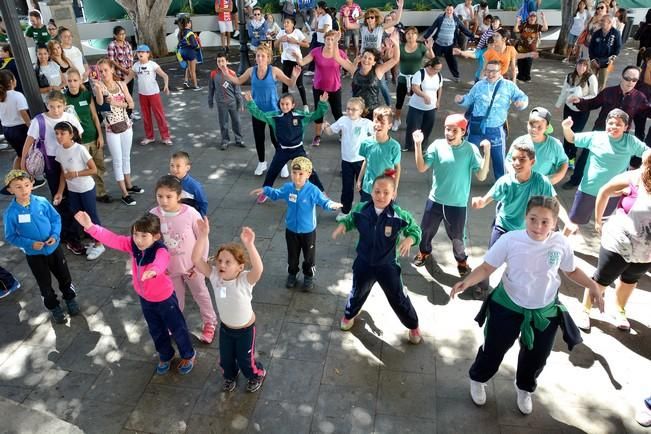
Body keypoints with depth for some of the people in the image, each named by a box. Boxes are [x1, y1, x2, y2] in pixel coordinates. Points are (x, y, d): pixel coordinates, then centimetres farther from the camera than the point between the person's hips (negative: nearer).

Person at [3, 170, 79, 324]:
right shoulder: (10, 213, -18)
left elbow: (56, 218, -2)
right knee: (45, 284, 16)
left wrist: (55, 235, -17)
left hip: (54, 247, 1)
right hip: (33, 254, -1)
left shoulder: (42, 202, -15)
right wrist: (30, 244, -21)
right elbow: (10, 237, -9)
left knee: (64, 276, 19)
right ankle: (54, 307, 39)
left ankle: (70, 298, 44)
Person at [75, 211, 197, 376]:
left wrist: (153, 271, -80)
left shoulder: (161, 251, -34)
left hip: (164, 298, -6)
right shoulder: (133, 245, -15)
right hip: (145, 298, 6)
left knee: (177, 328, 14)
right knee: (156, 331, 25)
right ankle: (165, 356, 50)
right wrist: (90, 227, -35)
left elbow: (160, 263, -57)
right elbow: (112, 239, -22)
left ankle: (188, 355, 41)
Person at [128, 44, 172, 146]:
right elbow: (130, 76, 12)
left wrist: (166, 85, -33)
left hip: (154, 93, -5)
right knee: (146, 116, 12)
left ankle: (165, 137, 5)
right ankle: (149, 136, 24)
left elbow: (164, 75, -16)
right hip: (142, 94, 5)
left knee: (159, 114, -1)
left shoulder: (152, 64, -12)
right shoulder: (136, 65, 1)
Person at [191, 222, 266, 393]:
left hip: (245, 328, -4)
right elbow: (196, 259, -32)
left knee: (245, 360, 17)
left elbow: (258, 269, -54)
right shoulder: (214, 276, -21)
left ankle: (257, 375, 51)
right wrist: (203, 235, -44)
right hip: (225, 327, 4)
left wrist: (249, 245, -67)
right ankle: (230, 376, 58)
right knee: (225, 358, 24)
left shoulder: (245, 280, -32)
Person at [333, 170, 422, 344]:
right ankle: (349, 315, 57)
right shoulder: (361, 210, -15)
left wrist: (409, 240, -30)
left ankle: (413, 326, 39)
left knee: (398, 298, 13)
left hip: (388, 265, -2)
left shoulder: (400, 215, -22)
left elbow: (415, 230, -9)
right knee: (358, 292, 25)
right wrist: (342, 225, -17)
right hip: (364, 263, 2)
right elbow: (350, 220, 5)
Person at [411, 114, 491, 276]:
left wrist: (487, 153, -26)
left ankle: (462, 260, 42)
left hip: (458, 204, -1)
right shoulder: (437, 145, -10)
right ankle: (424, 251, 50)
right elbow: (421, 167, -11)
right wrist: (418, 144, -20)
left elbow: (481, 176, -15)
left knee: (457, 237, 12)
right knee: (426, 230, 20)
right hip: (435, 200, 2)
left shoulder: (471, 150, -12)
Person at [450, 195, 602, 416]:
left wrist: (593, 287, -6)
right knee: (493, 349, 11)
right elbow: (486, 268, -18)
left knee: (536, 358, 20)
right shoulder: (510, 240, -23)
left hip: (545, 312, 3)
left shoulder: (561, 243, -14)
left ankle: (524, 389, 53)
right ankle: (477, 379, 45)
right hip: (508, 307, -2)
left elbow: (572, 271, 6)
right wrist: (466, 282, -34)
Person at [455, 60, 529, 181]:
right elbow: (469, 100, 12)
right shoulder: (479, 85, 6)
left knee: (499, 159, 10)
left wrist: (522, 103, -18)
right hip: (477, 127, 1)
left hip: (496, 130, -1)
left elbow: (523, 97, 5)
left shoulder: (509, 86, 1)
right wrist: (461, 100, -10)